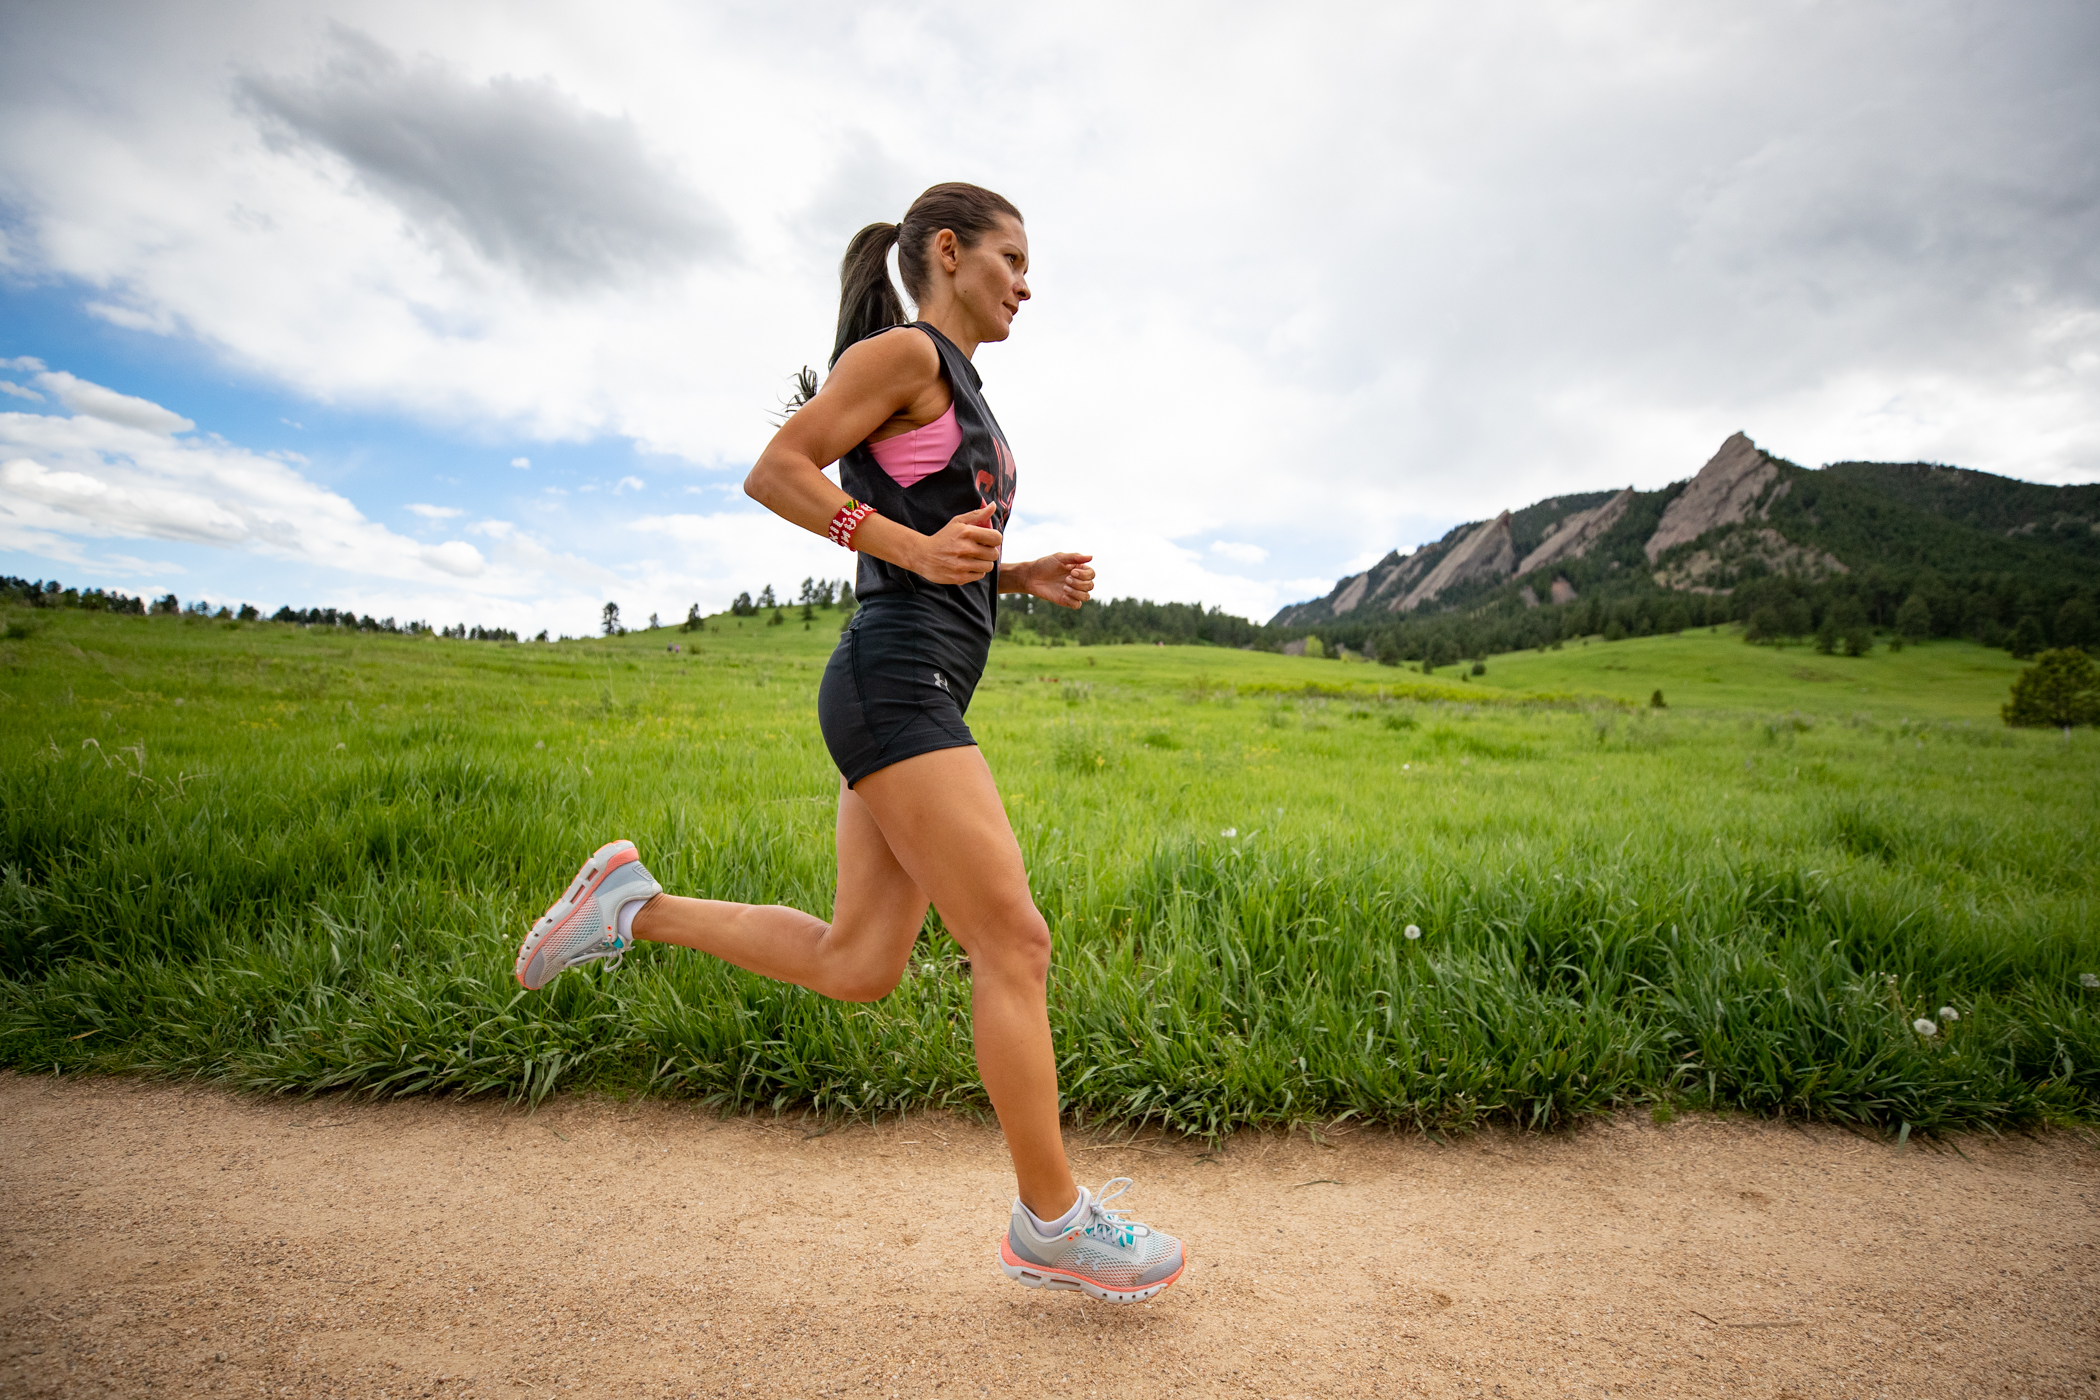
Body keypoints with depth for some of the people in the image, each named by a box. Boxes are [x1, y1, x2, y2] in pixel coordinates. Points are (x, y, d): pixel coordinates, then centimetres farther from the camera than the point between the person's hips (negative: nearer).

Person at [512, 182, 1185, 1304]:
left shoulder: (960, 392, 26)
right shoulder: (902, 350, -1)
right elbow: (775, 471, -9)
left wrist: (1031, 576, 11)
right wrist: (914, 545, -18)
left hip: (916, 700, 10)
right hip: (895, 684, -10)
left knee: (856, 966, 9)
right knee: (1014, 945, -6)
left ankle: (635, 908, 18)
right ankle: (1052, 1221, 7)